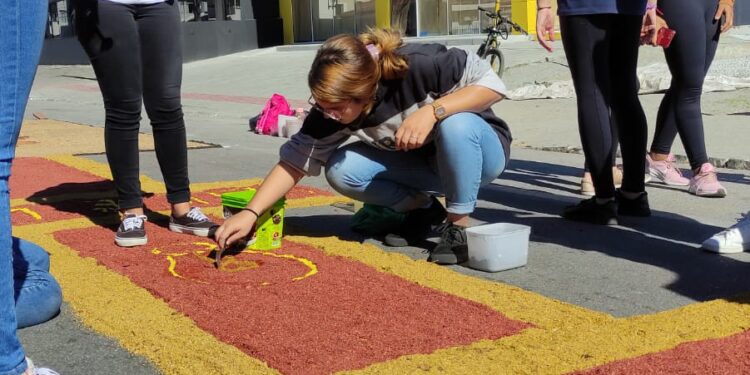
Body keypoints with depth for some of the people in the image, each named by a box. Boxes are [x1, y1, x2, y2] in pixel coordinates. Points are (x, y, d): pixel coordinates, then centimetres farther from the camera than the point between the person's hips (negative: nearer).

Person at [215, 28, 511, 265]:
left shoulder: (420, 65, -34)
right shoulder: (332, 109, -20)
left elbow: (492, 84, -28)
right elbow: (296, 159, -16)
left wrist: (432, 111, -40)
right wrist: (250, 213, -23)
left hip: (476, 154, -4)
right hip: (420, 163, 4)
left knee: (456, 124, -38)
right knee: (341, 170, -19)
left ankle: (459, 226, -17)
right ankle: (422, 209, 3)